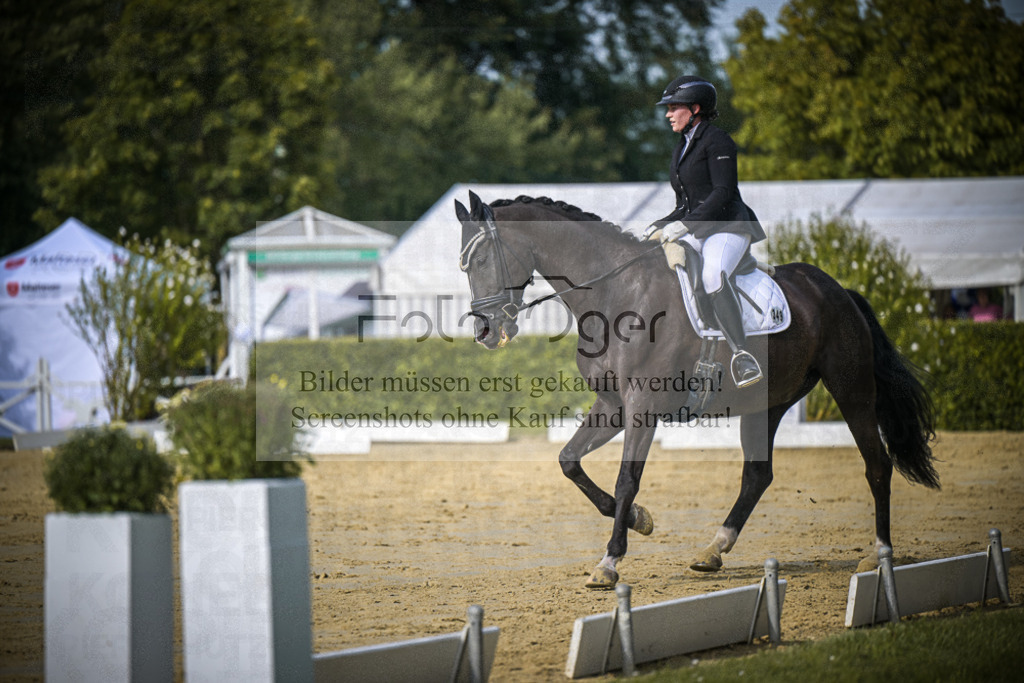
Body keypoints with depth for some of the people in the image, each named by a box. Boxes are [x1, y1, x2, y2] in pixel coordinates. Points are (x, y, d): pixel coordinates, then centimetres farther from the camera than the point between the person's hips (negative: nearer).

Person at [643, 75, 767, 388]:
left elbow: (723, 193, -16)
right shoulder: (682, 148, 22)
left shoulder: (716, 140, -4)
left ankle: (742, 355, -38)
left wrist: (686, 224, -24)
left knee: (714, 276, -37)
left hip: (727, 227, -9)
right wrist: (659, 226, 10)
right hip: (694, 233, 9)